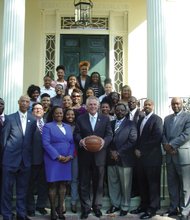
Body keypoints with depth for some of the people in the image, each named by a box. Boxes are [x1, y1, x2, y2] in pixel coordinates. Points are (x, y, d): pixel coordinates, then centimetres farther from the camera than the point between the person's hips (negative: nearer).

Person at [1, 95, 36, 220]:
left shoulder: (33, 120, 6)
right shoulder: (10, 118, 0)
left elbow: (32, 139, 9)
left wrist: (30, 153, 5)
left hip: (26, 159, 2)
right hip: (11, 158, -2)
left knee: (23, 188, 11)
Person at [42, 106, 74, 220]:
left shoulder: (68, 127, 15)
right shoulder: (47, 126, -1)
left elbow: (72, 143, 11)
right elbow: (46, 144, -10)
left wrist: (70, 156, -6)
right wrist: (58, 156, -15)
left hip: (66, 160, 4)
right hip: (53, 159, -4)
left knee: (63, 184, 6)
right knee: (53, 185, 0)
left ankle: (60, 209, 14)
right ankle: (53, 210, 8)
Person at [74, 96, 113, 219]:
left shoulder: (105, 119, 8)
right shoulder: (80, 119, 8)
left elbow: (109, 134, 1)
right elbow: (76, 134, 1)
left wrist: (104, 141, -19)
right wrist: (80, 140, -20)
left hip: (99, 155, 0)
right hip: (84, 155, 0)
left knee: (99, 182, 8)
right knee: (84, 182, 5)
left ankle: (97, 206, 21)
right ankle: (85, 208, 15)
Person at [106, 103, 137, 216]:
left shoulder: (131, 124, 1)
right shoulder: (111, 123, 14)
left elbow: (132, 141, -9)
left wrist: (118, 152, -12)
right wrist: (111, 151, -7)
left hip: (125, 159, -4)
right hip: (111, 158, 4)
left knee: (125, 185, 3)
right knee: (113, 183, 10)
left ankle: (125, 207, 16)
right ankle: (115, 204, 24)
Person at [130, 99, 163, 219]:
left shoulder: (157, 119, -6)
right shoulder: (141, 120, 18)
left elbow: (157, 138, -15)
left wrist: (142, 150, -13)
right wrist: (137, 149, 0)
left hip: (152, 157, -7)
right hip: (141, 156, 7)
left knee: (153, 183, 1)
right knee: (142, 183, 12)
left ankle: (152, 208, 9)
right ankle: (144, 205, 23)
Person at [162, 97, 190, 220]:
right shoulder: (167, 118, 17)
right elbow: (163, 134, 13)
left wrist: (172, 145, -13)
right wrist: (166, 145, -7)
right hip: (170, 155, 6)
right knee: (172, 184, 11)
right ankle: (174, 208, 21)